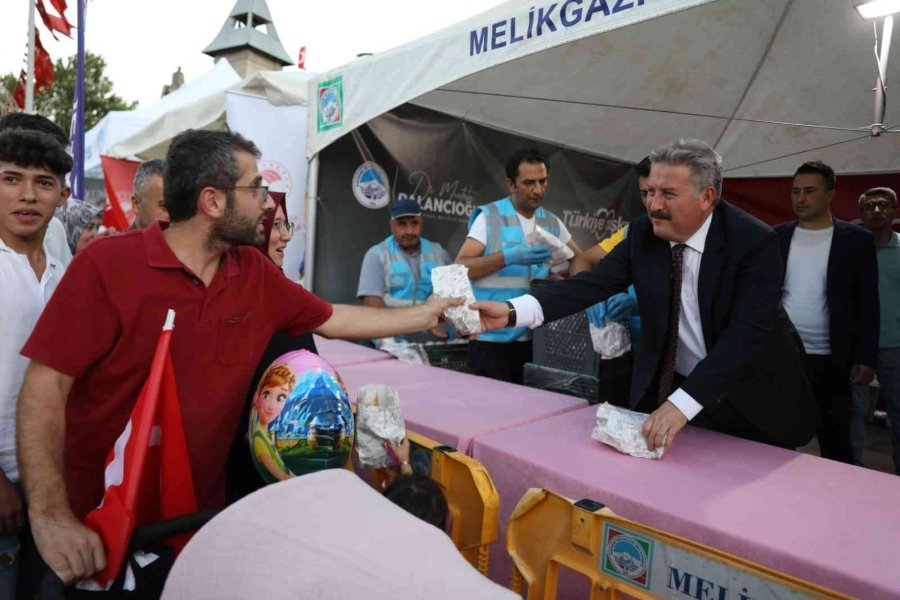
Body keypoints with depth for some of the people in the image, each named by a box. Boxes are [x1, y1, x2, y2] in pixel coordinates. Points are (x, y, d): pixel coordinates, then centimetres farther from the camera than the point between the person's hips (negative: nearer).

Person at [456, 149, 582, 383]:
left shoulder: (552, 222, 8)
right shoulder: (490, 217, -7)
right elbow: (459, 268, -14)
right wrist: (508, 257, -24)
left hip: (532, 338, 5)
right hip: (491, 339, -4)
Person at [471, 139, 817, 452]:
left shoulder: (754, 242, -21)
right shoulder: (643, 232, -9)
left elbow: (745, 334, -28)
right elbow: (595, 282, -18)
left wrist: (681, 404, -38)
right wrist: (512, 311, -33)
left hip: (751, 398, -2)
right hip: (667, 386, 3)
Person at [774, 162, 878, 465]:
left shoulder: (857, 240, 0)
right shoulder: (776, 237, 5)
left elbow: (867, 304, -1)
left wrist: (866, 358, -5)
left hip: (830, 360, -1)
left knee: (835, 442, 10)